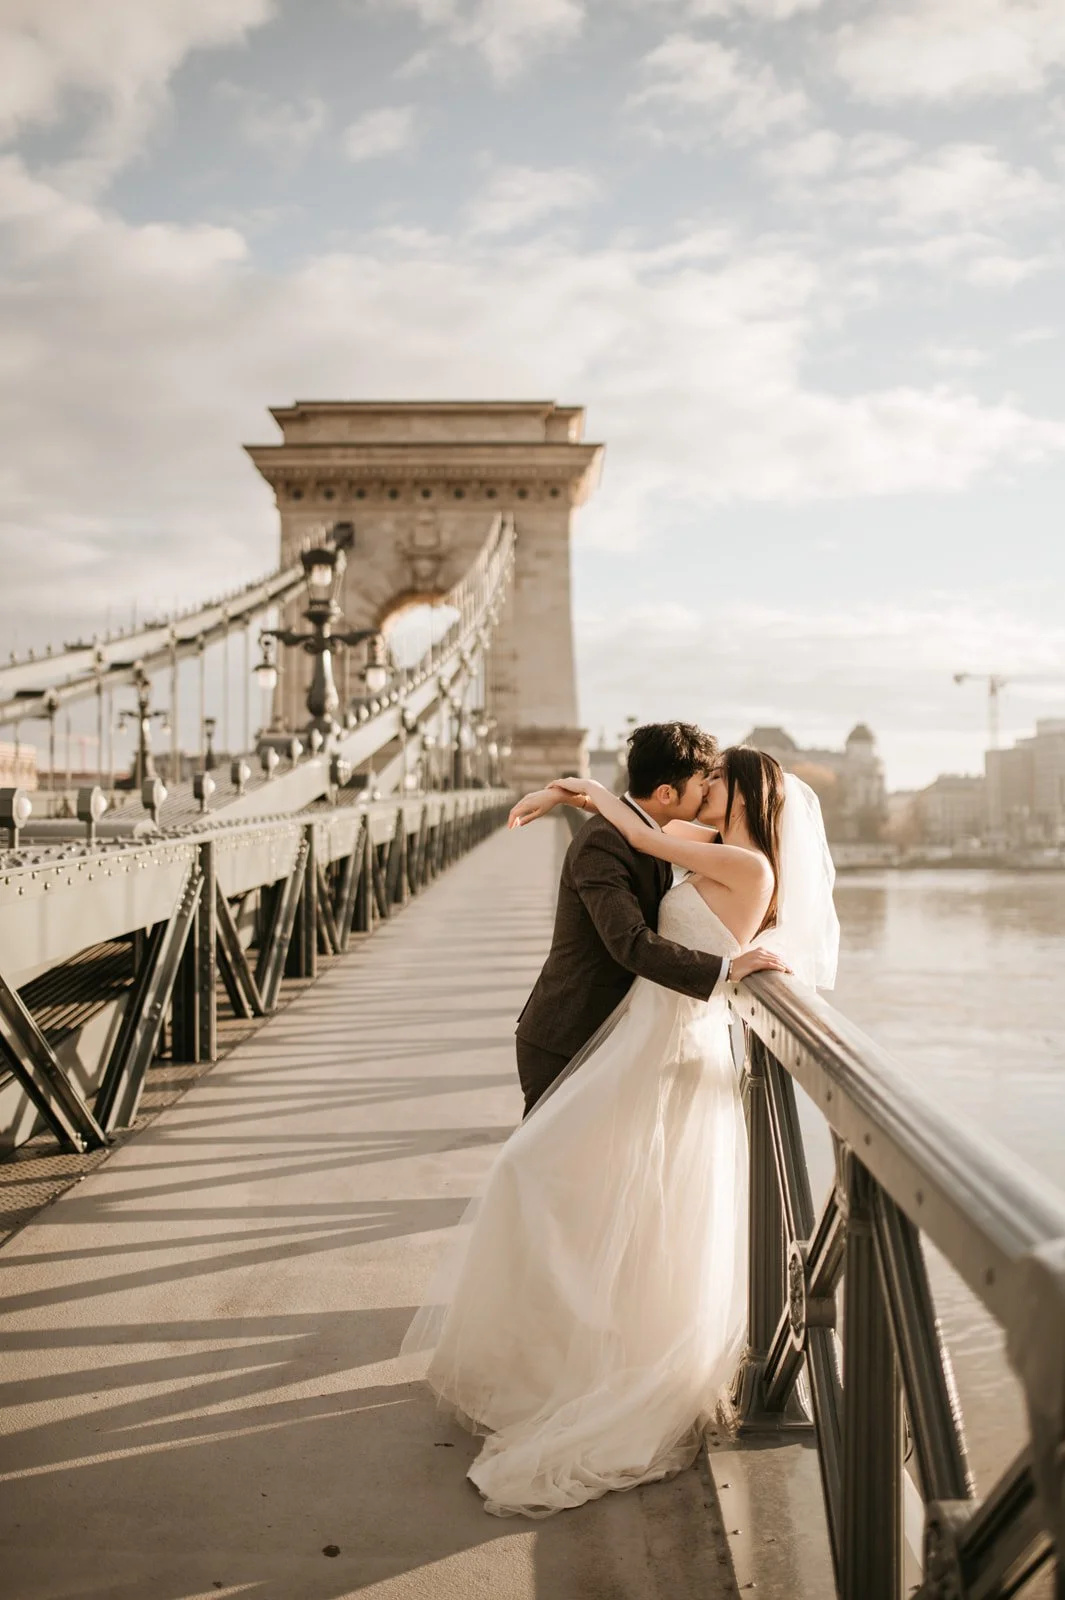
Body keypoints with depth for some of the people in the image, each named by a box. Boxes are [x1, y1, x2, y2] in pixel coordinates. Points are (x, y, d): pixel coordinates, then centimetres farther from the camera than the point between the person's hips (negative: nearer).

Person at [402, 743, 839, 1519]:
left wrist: (588, 787, 3)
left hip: (669, 1056, -9)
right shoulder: (722, 861, 10)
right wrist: (569, 794, 15)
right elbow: (656, 824, 24)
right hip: (654, 1046, 9)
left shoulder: (750, 867, -16)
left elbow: (646, 838, -10)